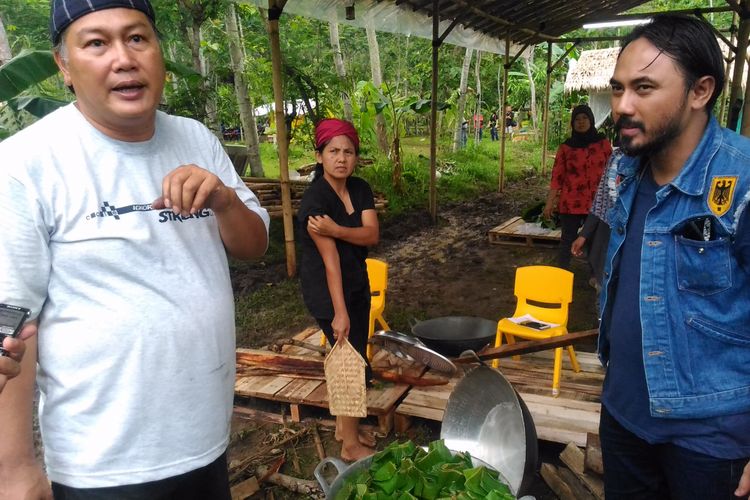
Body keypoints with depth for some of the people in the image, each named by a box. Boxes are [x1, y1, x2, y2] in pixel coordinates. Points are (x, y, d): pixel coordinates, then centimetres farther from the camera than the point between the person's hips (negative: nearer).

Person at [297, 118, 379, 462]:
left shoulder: (360, 189, 1)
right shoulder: (315, 199, -21)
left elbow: (371, 235, -12)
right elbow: (330, 259, -25)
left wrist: (336, 230, -29)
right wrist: (339, 312, -24)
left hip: (357, 285, 7)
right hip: (326, 291, -7)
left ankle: (344, 426, 35)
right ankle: (351, 445, 14)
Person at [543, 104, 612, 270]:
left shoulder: (603, 143, 2)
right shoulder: (566, 147, 0)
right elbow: (557, 176, -2)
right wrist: (550, 202, -7)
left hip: (596, 203, 1)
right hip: (570, 203, -1)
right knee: (567, 240, 6)